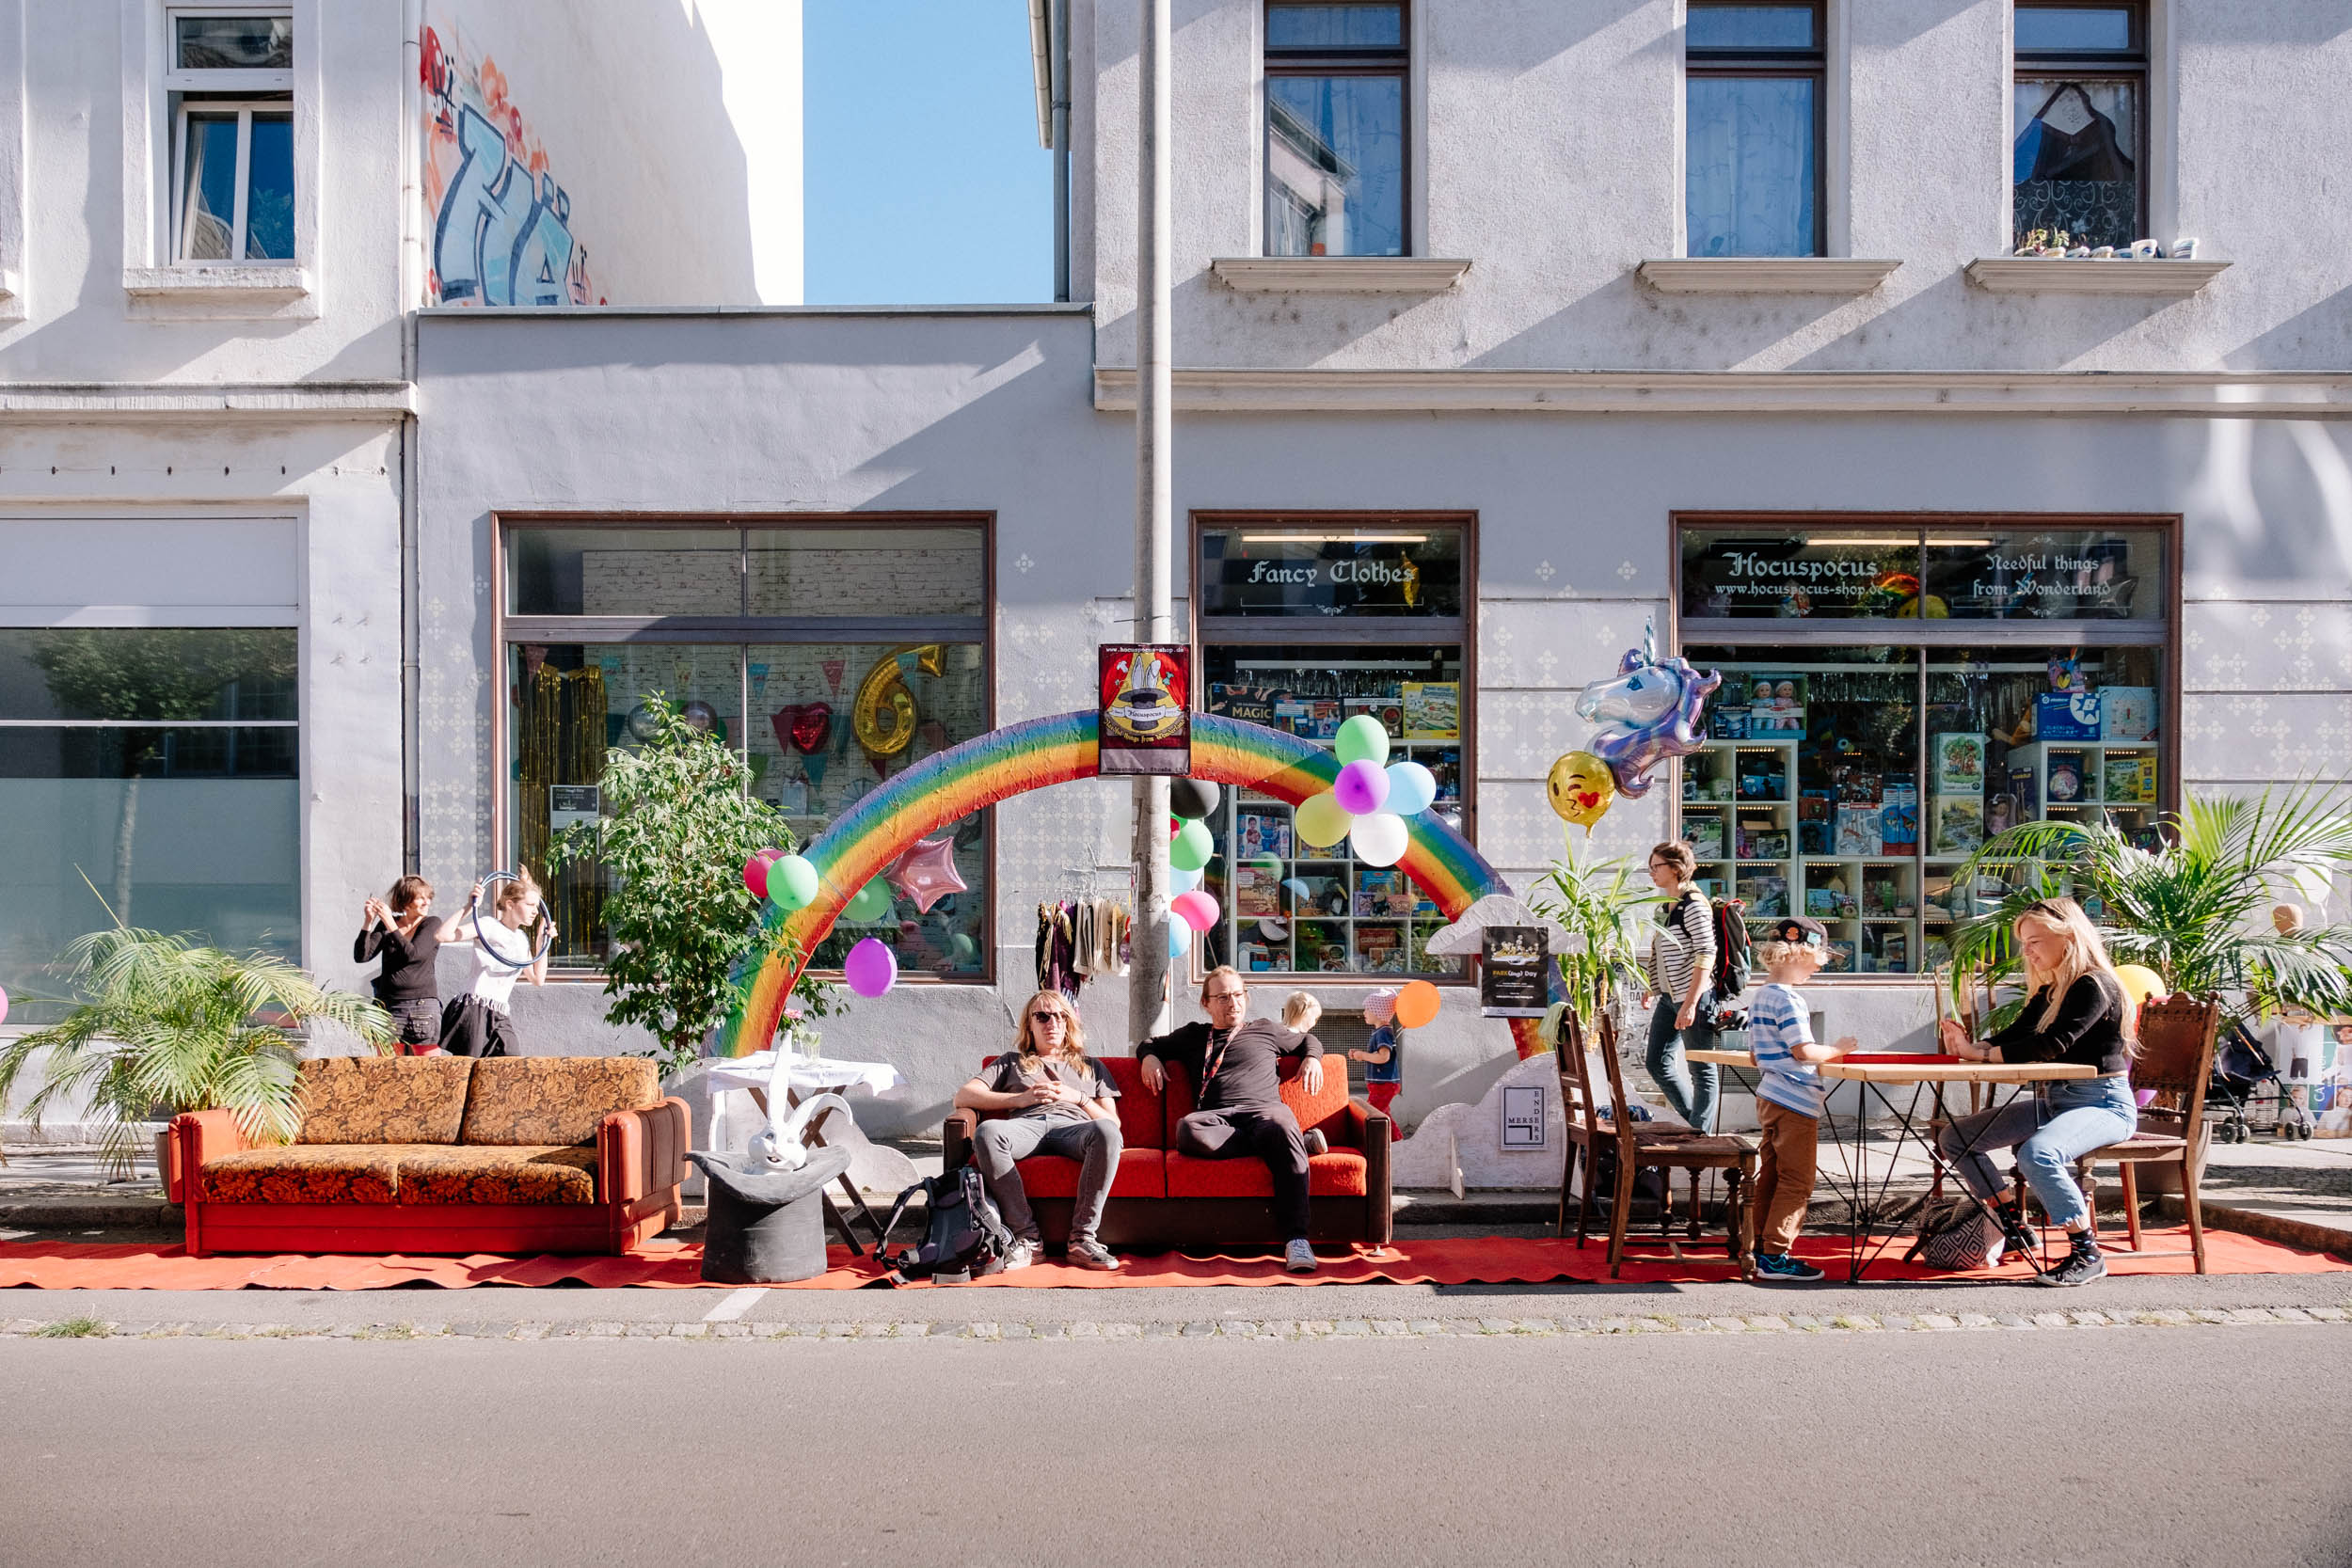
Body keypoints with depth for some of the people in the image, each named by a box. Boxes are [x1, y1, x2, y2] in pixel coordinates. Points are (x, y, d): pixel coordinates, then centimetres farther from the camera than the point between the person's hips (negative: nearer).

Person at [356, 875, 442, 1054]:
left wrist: (390, 924, -14)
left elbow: (412, 954, -14)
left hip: (423, 1004, -3)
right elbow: (361, 957, -2)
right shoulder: (385, 926, 9)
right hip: (388, 1006, 3)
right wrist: (368, 921, -11)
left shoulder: (432, 925, 1)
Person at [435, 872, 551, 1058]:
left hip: (501, 1018, 7)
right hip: (474, 1010, -7)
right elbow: (443, 935, -19)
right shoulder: (489, 926, -5)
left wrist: (546, 941, 18)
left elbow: (537, 979, 21)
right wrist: (470, 906, -21)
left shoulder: (522, 939, 19)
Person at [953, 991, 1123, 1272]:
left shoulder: (1091, 1066, 34)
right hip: (1026, 1125, 0)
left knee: (1106, 1132, -38)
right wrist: (1021, 1099, 6)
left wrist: (1079, 1098, 5)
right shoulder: (1012, 1062, 33)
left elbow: (1113, 1122, 22)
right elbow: (963, 1097, 17)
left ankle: (1082, 1238, -34)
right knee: (987, 1132, -37)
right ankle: (1026, 1237, -34)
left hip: (1073, 1127, 0)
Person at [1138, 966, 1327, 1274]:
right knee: (1187, 1130, -38)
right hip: (1218, 1118, 1)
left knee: (1282, 1127, -41)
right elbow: (1150, 1043, 42)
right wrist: (1150, 1057, 19)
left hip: (1264, 1109, -1)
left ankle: (1297, 1239, -46)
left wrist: (1312, 1058, 19)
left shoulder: (1265, 1029, 28)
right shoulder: (1193, 1036, 29)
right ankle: (1301, 1140, -25)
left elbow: (1308, 1040, 41)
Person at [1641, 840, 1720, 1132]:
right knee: (1658, 1063, 11)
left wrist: (1690, 1003, -24)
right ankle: (1693, 1121, 23)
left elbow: (1706, 955, -20)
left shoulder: (1693, 905, -15)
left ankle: (1702, 1134, 8)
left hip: (1693, 998, -10)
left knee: (1701, 1070, 0)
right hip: (1668, 998, 10)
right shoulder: (1664, 906, 13)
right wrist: (1651, 989, 24)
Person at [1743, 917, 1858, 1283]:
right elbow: (1803, 1051, -21)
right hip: (1795, 1101, -10)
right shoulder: (1789, 1000, -17)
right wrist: (1838, 1050, -5)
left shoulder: (1759, 997, 12)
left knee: (1771, 1175, 14)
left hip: (1768, 1098, 10)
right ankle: (1775, 1256, -4)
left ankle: (1762, 1248, 18)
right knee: (1797, 1182, -4)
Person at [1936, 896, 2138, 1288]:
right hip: (2055, 1100, 10)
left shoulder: (2094, 986, -14)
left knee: (2037, 1153, -39)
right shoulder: (2049, 993, 14)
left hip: (2103, 1103, -10)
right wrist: (1968, 1046, -11)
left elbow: (2052, 1045, -25)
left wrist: (1981, 1053, -23)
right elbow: (2015, 1036, 10)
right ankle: (2014, 1228, 10)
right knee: (1954, 1138, 3)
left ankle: (2087, 1254, -24)